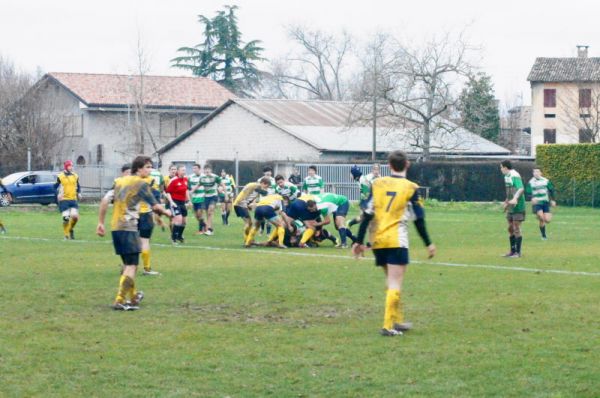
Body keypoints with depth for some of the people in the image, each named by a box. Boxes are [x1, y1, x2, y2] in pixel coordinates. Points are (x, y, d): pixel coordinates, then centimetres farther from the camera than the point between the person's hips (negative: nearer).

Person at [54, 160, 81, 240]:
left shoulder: (75, 176, 9)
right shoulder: (60, 176, -2)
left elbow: (78, 186, 20)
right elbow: (55, 187, 4)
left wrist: (79, 193, 2)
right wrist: (58, 194, -12)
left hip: (73, 199, 3)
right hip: (64, 200, -3)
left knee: (75, 216, -12)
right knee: (66, 218, -10)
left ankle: (71, 229, 18)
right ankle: (66, 235, 7)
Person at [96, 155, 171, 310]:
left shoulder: (121, 181, 15)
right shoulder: (140, 184, -6)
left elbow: (105, 200, 11)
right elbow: (155, 206, -5)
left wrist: (100, 223, 13)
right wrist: (167, 212, 14)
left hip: (115, 227, 8)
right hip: (128, 228, -8)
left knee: (127, 263, 21)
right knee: (132, 266, -6)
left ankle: (133, 296, 33)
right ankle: (120, 300, -14)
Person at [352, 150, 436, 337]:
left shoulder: (377, 184, 6)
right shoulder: (411, 188, -2)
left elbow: (367, 215, 2)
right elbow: (419, 220, -1)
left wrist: (359, 241, 6)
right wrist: (428, 243, 9)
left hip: (377, 241, 4)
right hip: (397, 241, -4)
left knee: (391, 280, 19)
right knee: (395, 283, -5)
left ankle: (398, 320, 26)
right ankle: (388, 325, -14)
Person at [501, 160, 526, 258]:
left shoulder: (515, 176, -16)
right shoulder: (507, 176, 14)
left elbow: (521, 189, -29)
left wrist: (515, 199, -43)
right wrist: (506, 202, 36)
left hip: (517, 206, -10)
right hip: (511, 207, 10)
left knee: (516, 229, -5)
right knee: (510, 228, 12)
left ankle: (518, 252, 0)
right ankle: (512, 251, 20)